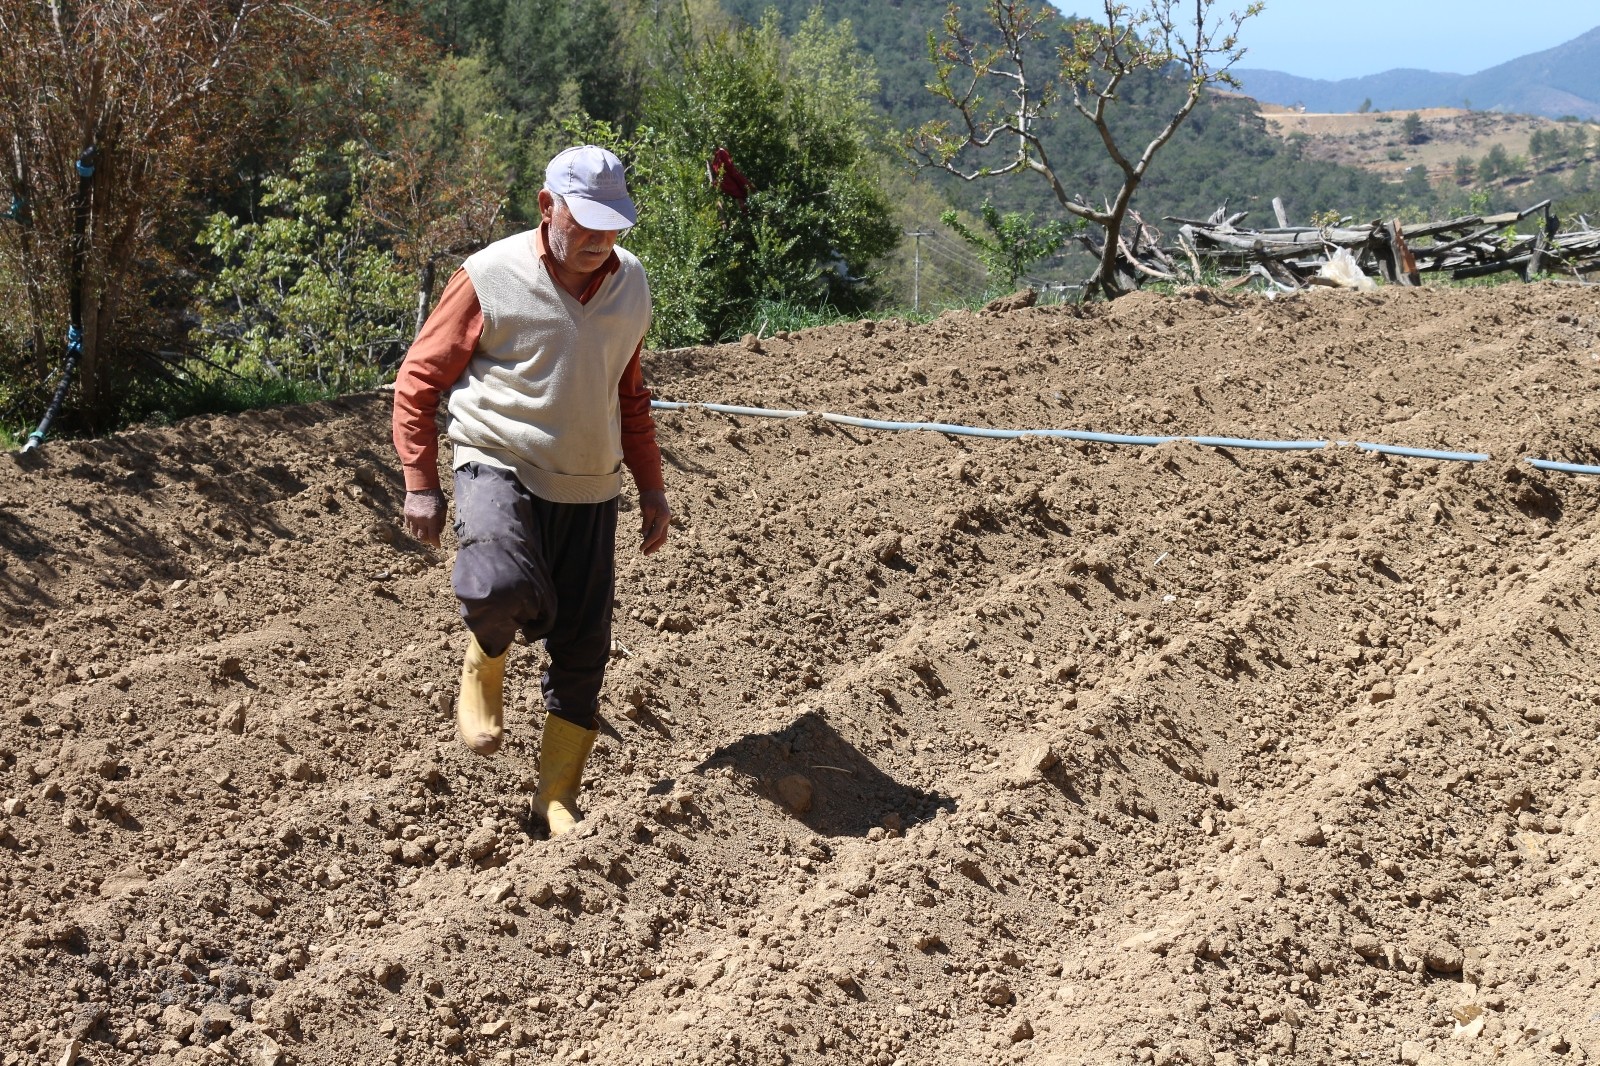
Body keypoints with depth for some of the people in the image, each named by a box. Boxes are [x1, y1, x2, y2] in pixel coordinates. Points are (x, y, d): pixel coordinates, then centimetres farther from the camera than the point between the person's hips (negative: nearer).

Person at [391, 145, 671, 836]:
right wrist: (420, 484, -8)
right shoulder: (490, 278, -8)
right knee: (501, 587, -33)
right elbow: (418, 381, -2)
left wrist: (651, 489, 20)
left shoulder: (630, 285, 8)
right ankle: (485, 664, 3)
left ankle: (557, 798, 21)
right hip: (498, 466, -5)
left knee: (582, 649, 4)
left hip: (588, 489, 5)